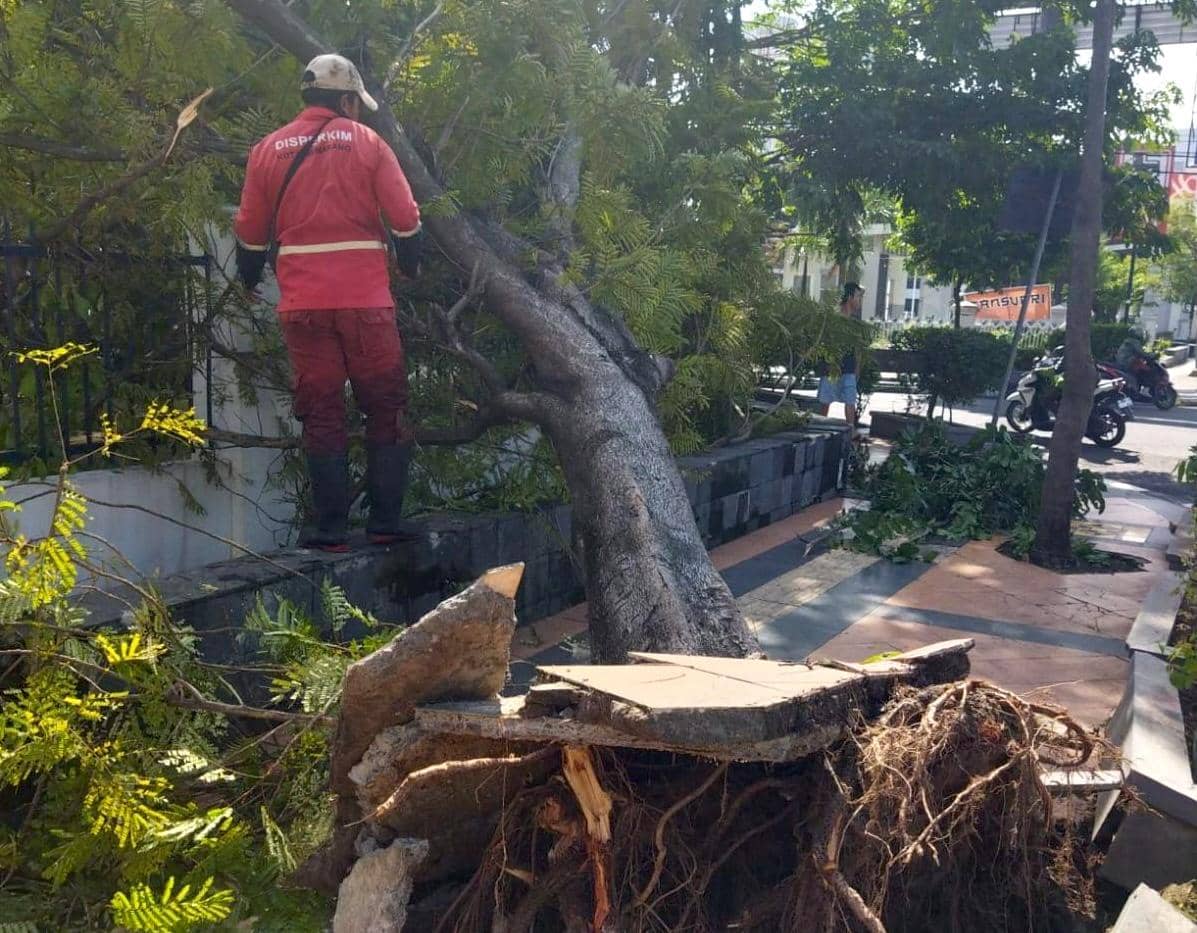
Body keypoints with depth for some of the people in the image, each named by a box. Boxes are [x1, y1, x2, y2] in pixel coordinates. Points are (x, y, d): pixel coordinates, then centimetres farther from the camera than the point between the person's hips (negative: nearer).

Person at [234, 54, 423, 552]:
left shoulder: (269, 149, 9)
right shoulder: (366, 141, 2)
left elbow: (250, 230, 11)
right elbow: (405, 216, -2)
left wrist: (249, 277, 28)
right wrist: (410, 263, 16)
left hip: (302, 304, 2)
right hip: (366, 299, -2)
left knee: (321, 413, 7)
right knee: (385, 407, 8)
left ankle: (330, 527, 6)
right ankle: (385, 521, 9)